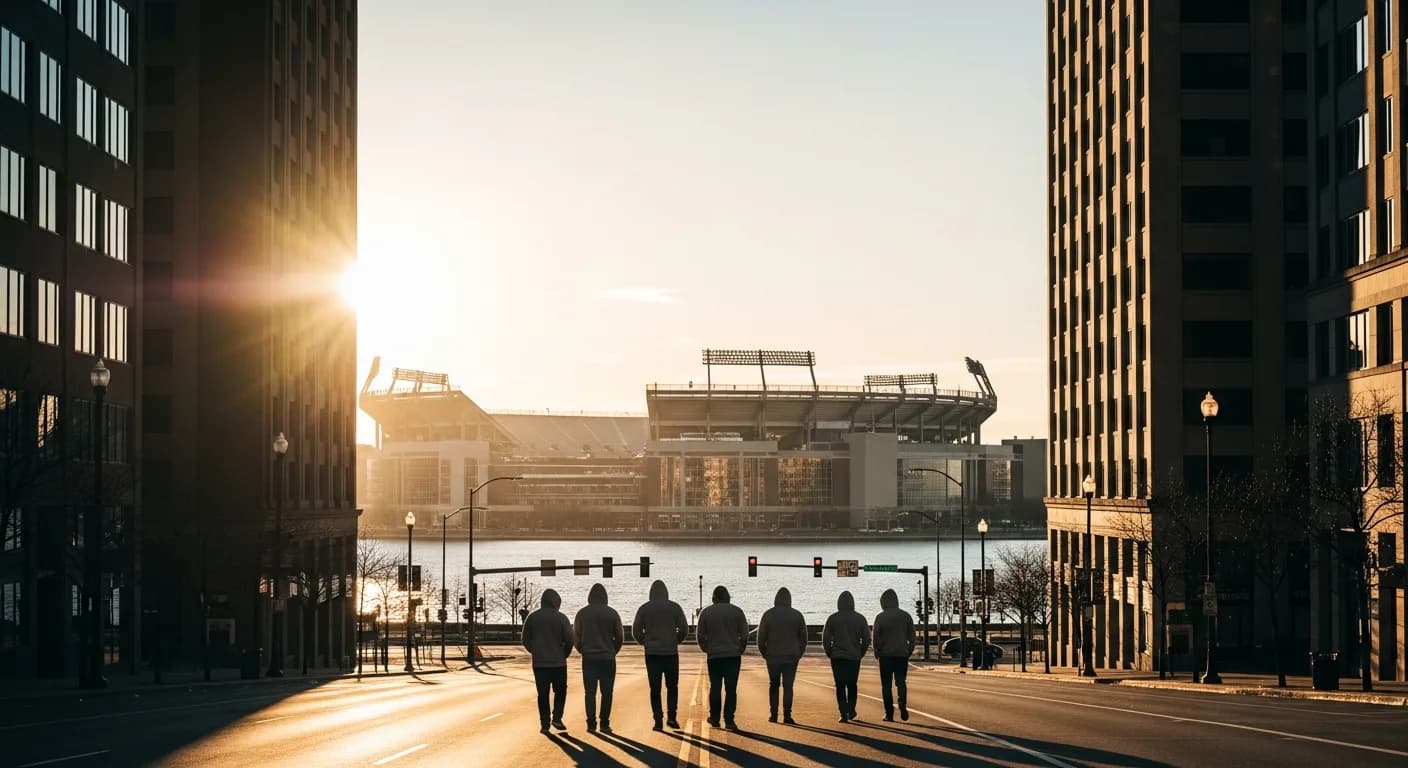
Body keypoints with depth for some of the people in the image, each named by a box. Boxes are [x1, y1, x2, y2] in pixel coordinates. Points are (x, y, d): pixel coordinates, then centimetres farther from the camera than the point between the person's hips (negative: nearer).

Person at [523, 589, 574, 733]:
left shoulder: (532, 617, 1)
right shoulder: (560, 618, -7)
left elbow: (525, 640, 4)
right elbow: (569, 639, -10)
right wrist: (565, 654, 8)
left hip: (539, 662, 2)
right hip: (558, 662, -2)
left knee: (542, 694, 6)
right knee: (560, 691, 12)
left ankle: (544, 724, 3)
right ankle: (557, 718, -1)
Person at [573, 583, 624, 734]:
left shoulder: (582, 613, -2)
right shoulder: (612, 613, -2)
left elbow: (576, 635, 0)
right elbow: (620, 636, 1)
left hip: (588, 658, 0)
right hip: (608, 658, 0)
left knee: (590, 692, 5)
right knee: (606, 692, 6)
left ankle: (591, 724, 0)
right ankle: (605, 724, 2)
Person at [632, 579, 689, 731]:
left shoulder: (644, 609, 0)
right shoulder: (674, 607, -1)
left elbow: (636, 631, 0)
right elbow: (684, 629, -1)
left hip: (652, 653, 0)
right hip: (671, 652, 0)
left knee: (655, 688, 4)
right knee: (672, 686, 11)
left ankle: (658, 720, -1)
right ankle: (672, 717, 1)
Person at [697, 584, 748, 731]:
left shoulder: (706, 613, 2)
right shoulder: (736, 611, 1)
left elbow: (700, 635, 3)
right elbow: (744, 634, 0)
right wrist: (741, 649, 13)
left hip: (714, 656, 1)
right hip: (733, 655, -1)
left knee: (715, 687, 10)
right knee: (731, 689, -2)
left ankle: (715, 718, 17)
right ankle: (729, 720, -6)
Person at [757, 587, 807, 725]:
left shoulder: (768, 615, -1)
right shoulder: (797, 615, 1)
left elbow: (761, 638, 1)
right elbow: (803, 637, 4)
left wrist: (765, 653, 13)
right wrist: (799, 653, 14)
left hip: (773, 656, 0)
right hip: (791, 657, 0)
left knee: (773, 686, 12)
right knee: (788, 686, 1)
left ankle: (773, 715, 10)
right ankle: (787, 716, -8)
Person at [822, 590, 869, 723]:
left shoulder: (832, 618, -3)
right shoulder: (859, 618, 0)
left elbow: (825, 638, -3)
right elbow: (867, 638, 2)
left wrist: (829, 653, 9)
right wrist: (860, 653, 13)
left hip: (837, 657, -1)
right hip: (854, 657, 1)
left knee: (840, 686, 2)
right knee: (852, 685, 16)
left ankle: (844, 713, -4)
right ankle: (851, 710, 13)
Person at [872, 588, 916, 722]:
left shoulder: (880, 617, -6)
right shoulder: (906, 615, 3)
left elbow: (876, 637, -6)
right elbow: (912, 636, 4)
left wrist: (876, 652, 7)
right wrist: (909, 651, 14)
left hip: (886, 654, -2)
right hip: (902, 654, 2)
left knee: (886, 684, 4)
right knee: (901, 682, 11)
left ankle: (889, 713, 0)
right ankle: (903, 706, -13)